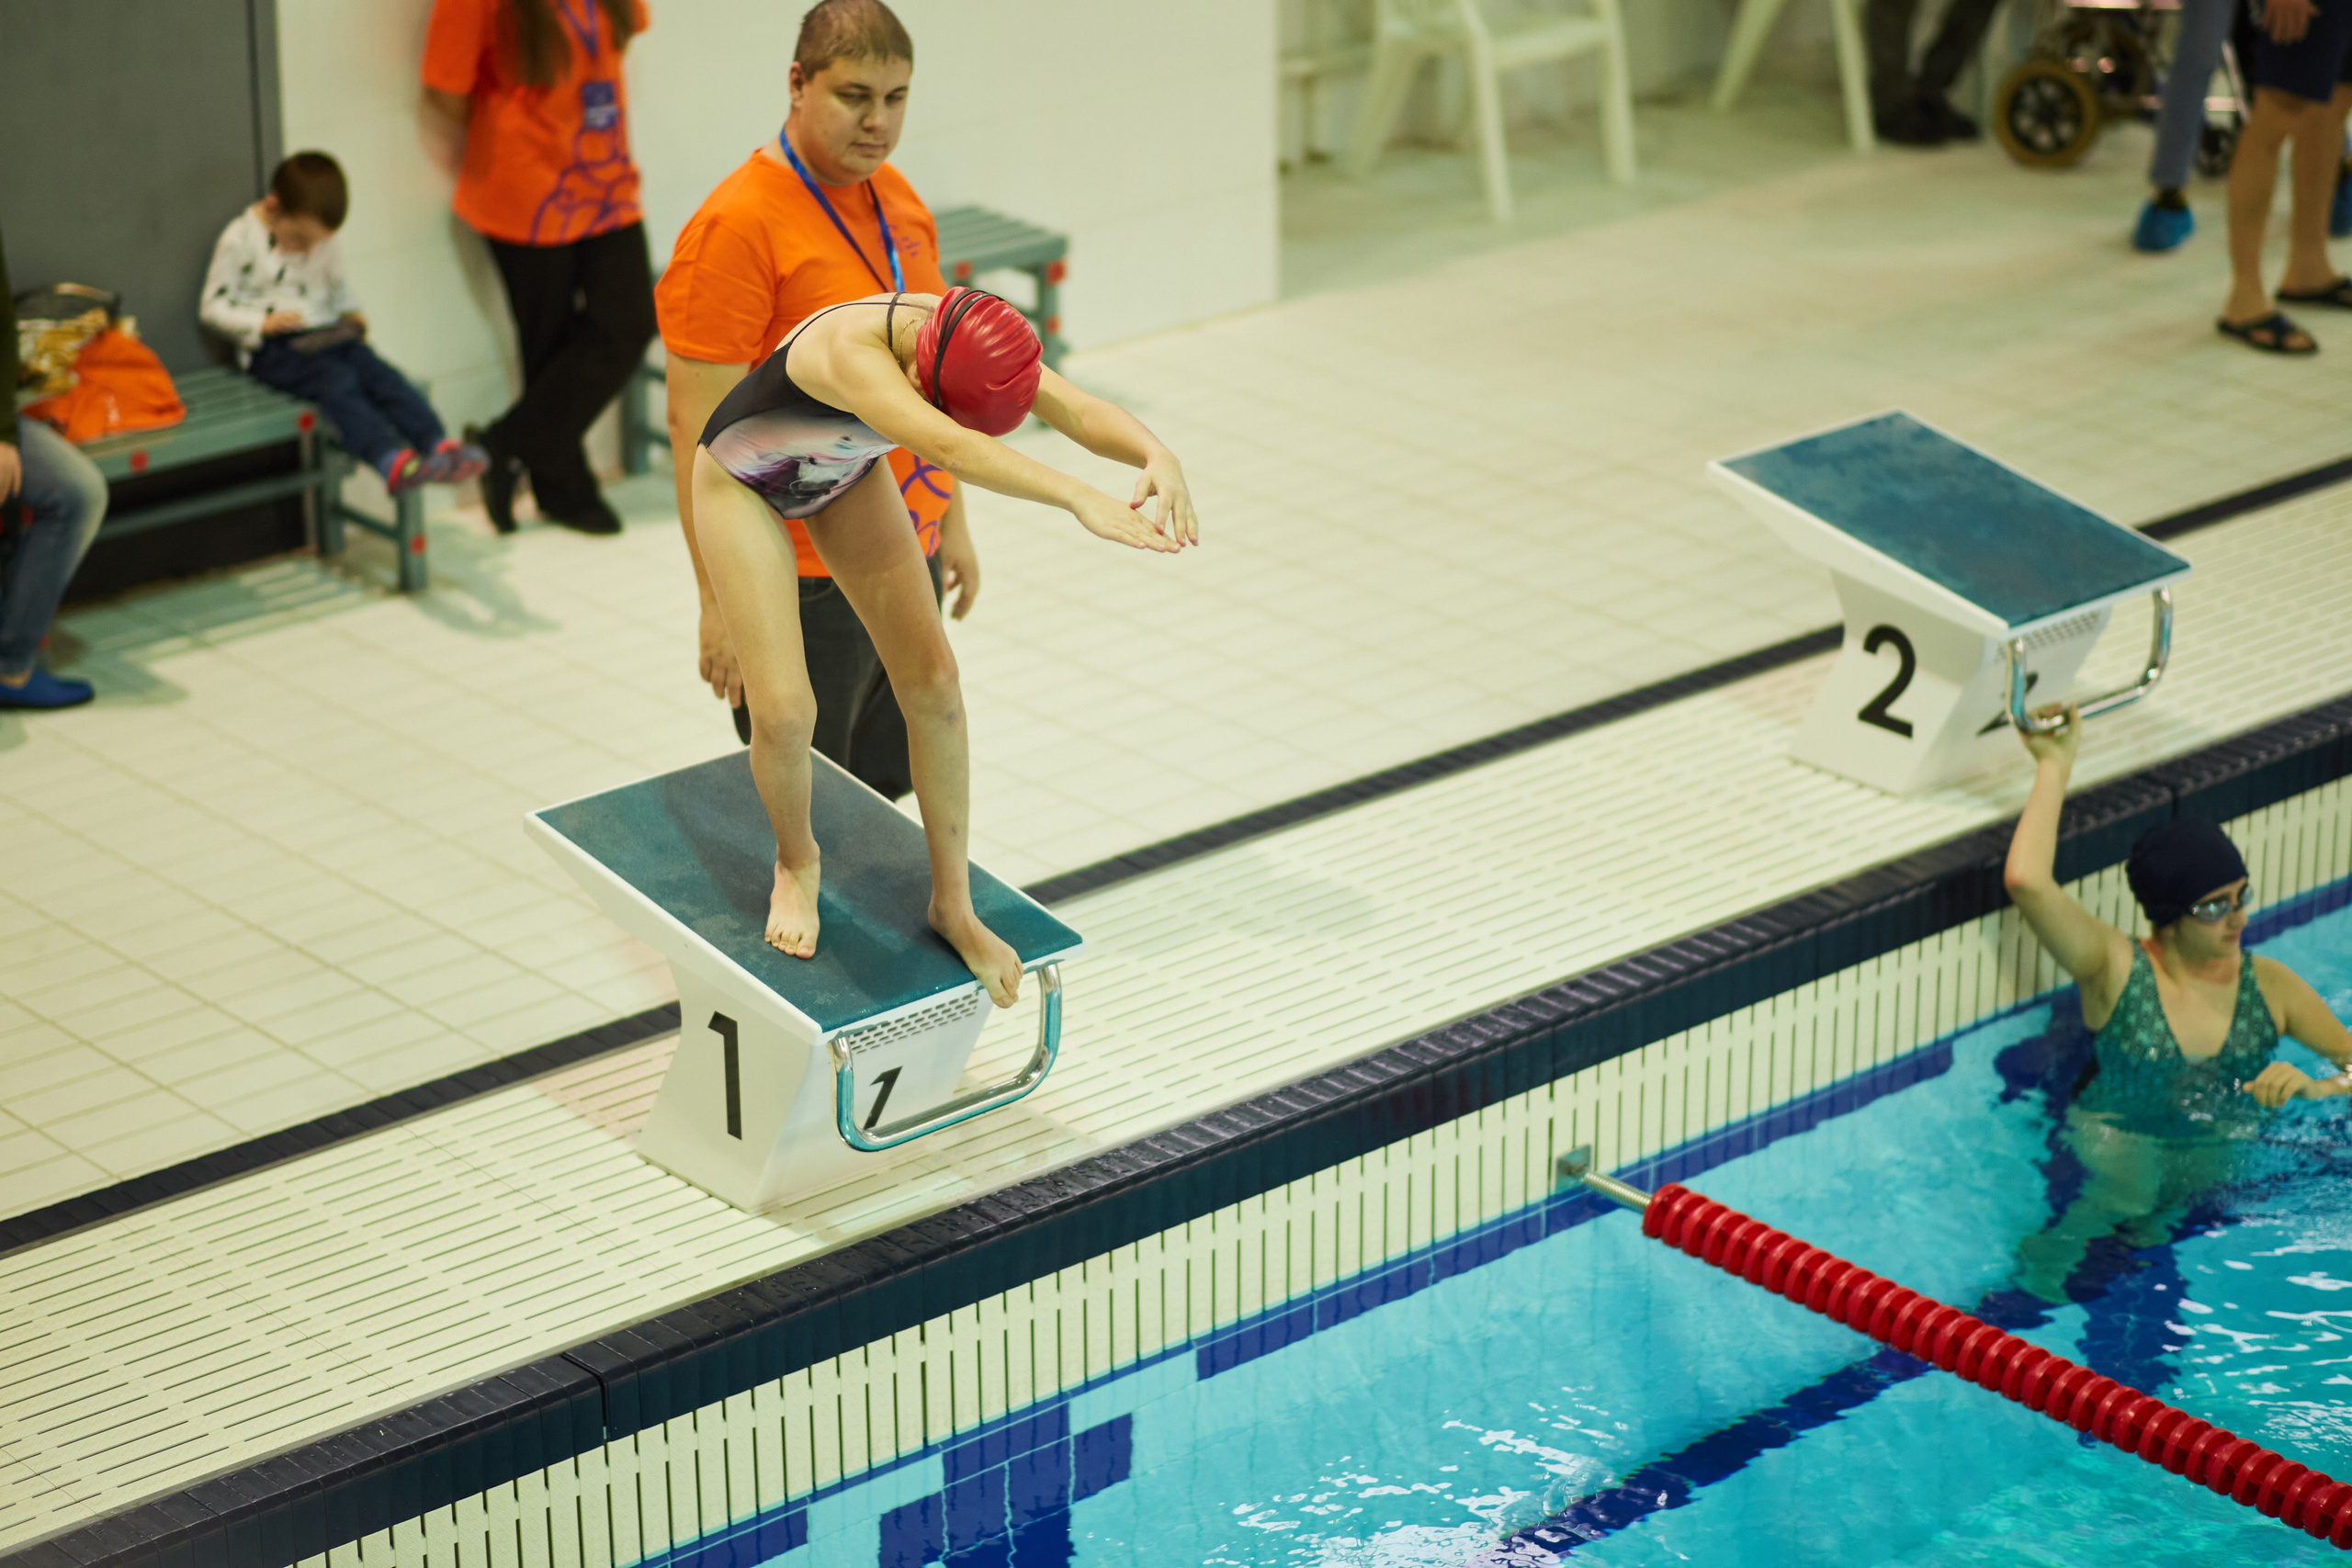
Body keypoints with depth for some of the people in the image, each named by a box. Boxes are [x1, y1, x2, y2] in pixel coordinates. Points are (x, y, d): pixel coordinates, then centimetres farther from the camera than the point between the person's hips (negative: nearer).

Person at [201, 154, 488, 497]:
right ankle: (390, 462, -51)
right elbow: (213, 307, -3)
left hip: (327, 336, 6)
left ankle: (439, 446, -38)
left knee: (381, 374, -23)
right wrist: (262, 323, -18)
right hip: (273, 350, -6)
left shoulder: (325, 246, 14)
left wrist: (350, 314, 6)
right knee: (337, 381, -33)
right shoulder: (239, 241, -3)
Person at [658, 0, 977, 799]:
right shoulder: (737, 228, -18)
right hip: (804, 584, -7)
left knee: (886, 791, 15)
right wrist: (721, 599, -19)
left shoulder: (898, 201, 7)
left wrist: (952, 522, 20)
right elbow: (698, 425, -18)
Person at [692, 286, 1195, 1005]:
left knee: (933, 687, -2)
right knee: (785, 710, -12)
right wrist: (1079, 498, -71)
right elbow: (945, 448, -62)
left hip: (847, 474, 6)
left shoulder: (967, 340, -27)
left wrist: (1156, 455, -57)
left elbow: (1079, 411, -35)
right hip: (743, 481, -6)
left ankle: (952, 904, 13)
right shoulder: (852, 351, -46)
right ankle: (796, 863, 21)